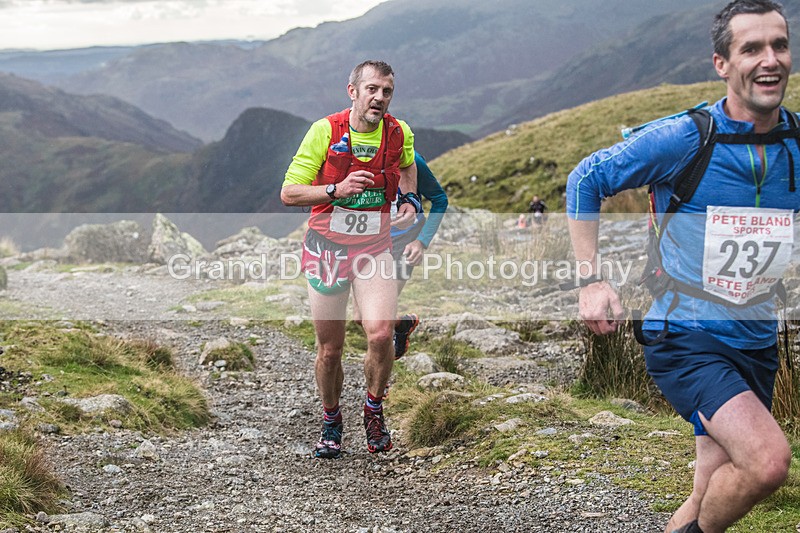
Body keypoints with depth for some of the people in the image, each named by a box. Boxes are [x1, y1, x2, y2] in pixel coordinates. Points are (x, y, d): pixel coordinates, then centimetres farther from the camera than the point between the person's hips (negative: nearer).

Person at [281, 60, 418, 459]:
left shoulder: (399, 133, -2)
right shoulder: (325, 131, -11)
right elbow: (289, 193, -10)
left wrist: (409, 200, 8)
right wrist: (336, 190, -24)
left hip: (374, 247, 1)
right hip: (327, 246, -1)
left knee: (381, 333, -21)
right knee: (329, 348, 5)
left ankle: (374, 408, 6)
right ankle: (331, 422, 30)